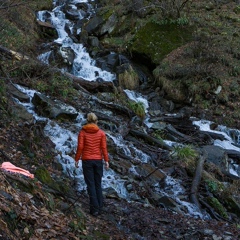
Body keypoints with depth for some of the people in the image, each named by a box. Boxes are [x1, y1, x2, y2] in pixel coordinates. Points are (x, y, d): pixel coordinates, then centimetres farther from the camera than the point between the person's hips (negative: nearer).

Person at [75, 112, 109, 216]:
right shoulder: (101, 133, 0)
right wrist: (106, 161, 1)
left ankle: (95, 209, -4)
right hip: (98, 161, 2)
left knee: (91, 185, 1)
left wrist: (76, 159, 0)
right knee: (98, 185, 11)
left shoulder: (82, 132, -4)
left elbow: (80, 147, -8)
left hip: (87, 161, -2)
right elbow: (104, 147, -4)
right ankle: (100, 208, 12)